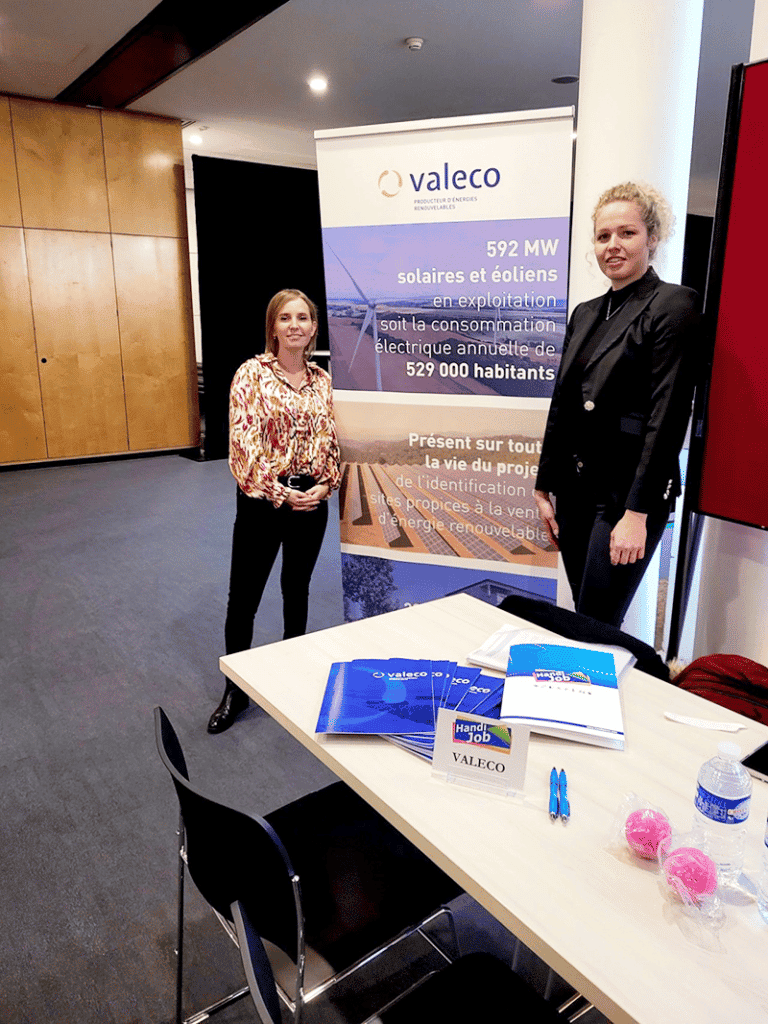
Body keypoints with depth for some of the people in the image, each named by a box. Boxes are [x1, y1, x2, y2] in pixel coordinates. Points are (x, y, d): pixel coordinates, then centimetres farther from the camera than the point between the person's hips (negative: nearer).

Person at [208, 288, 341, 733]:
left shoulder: (323, 381, 6)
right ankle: (236, 692, 21)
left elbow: (333, 441, 8)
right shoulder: (252, 374, -8)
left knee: (297, 588, 19)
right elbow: (244, 442, -14)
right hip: (263, 500, -4)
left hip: (312, 501, 4)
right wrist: (281, 493, -18)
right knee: (243, 599, 3)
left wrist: (325, 485, -7)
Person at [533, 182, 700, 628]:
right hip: (576, 488, 7)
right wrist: (545, 488, 12)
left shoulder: (673, 307, -8)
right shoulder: (586, 313, 13)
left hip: (629, 492, -7)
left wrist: (638, 512, -18)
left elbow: (668, 416, -14)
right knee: (581, 619, 14)